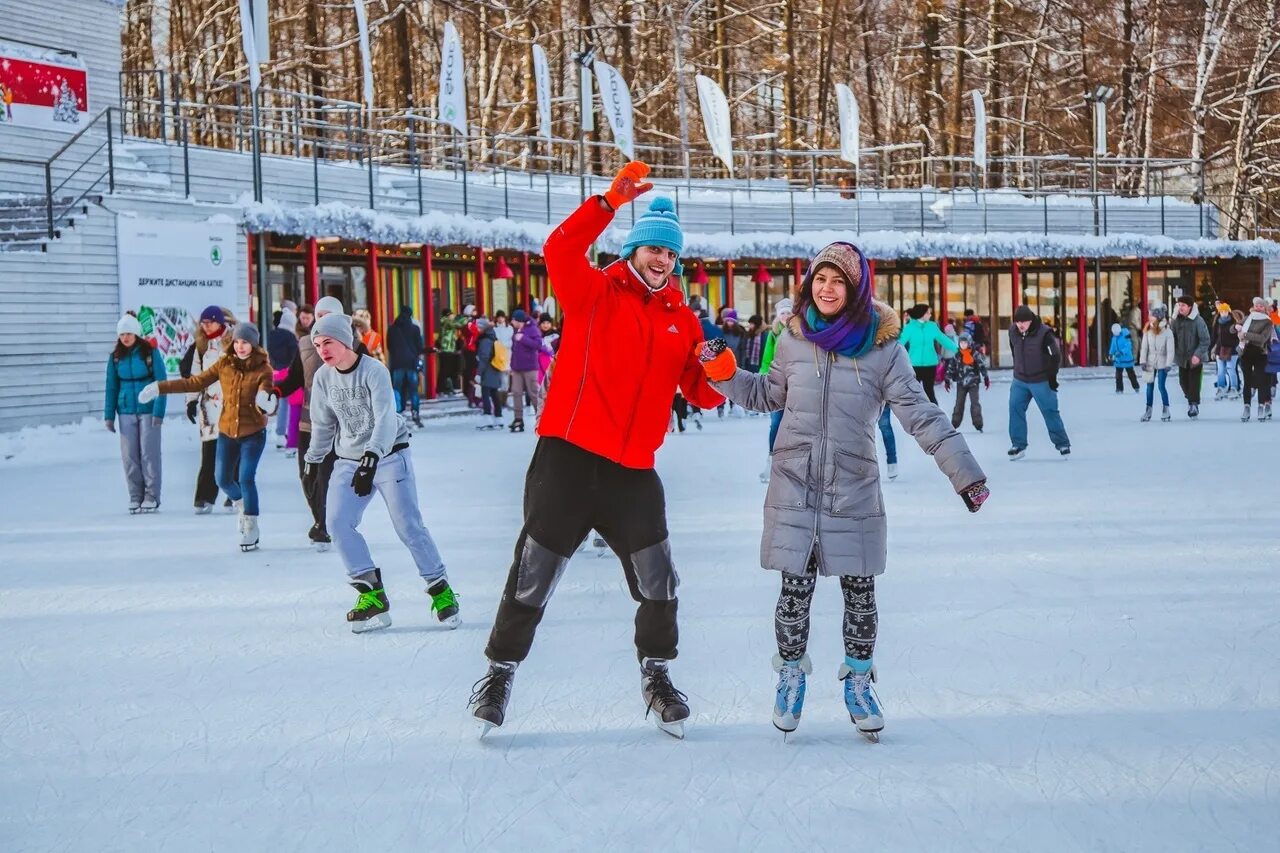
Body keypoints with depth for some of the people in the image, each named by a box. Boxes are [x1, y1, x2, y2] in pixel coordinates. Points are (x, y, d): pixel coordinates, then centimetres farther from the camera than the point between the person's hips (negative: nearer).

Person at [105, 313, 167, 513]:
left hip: (148, 410, -3)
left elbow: (161, 383, -6)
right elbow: (111, 387, 9)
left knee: (149, 453, -1)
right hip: (126, 411, 3)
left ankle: (151, 496, 6)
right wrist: (109, 415, 5)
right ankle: (135, 496, 11)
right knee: (129, 456, 3)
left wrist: (159, 412, -13)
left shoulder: (150, 353, -5)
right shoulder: (116, 357, 5)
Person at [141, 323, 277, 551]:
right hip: (227, 432, 4)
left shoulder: (263, 369, -12)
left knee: (246, 478, -15)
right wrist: (160, 388, -1)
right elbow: (196, 382, 1)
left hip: (253, 433, -4)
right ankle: (244, 509, 38)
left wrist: (266, 405, -47)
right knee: (224, 479, 9)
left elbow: (265, 398, -22)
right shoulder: (225, 364, -3)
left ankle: (251, 528, -1)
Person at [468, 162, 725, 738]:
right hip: (569, 456, -4)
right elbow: (560, 251, -19)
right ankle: (500, 670, 18)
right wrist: (610, 202, -27)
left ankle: (657, 675, 25)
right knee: (534, 576, 2)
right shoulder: (595, 292, 0)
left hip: (634, 471, 4)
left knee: (659, 584, 5)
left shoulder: (682, 321, 13)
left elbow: (700, 391, 14)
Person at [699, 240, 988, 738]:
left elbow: (920, 414, -8)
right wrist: (720, 369, 3)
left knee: (860, 592, 4)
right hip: (794, 488, 1)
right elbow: (766, 396, 16)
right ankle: (791, 676, 27)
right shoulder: (794, 339, 0)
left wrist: (963, 472, -13)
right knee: (795, 590, 3)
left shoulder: (882, 346, -8)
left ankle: (858, 681, 26)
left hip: (854, 490, -1)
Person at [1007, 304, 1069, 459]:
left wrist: (1052, 377, -12)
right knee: (1015, 409, -2)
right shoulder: (1013, 332, -3)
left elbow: (1056, 355, -13)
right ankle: (1018, 445, 6)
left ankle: (1062, 444, 10)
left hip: (1041, 381, -5)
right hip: (1020, 381, 5)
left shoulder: (1043, 333, -18)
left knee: (1050, 412, -1)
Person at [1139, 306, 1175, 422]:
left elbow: (1170, 350, -12)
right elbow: (1144, 347, -1)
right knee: (1150, 386, 7)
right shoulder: (1148, 331, -4)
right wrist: (1143, 361, -6)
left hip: (1162, 363, -3)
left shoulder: (1168, 332, -12)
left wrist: (1168, 364, -16)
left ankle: (1166, 411, 3)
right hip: (1150, 362, 3)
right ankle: (1148, 411, 14)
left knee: (1161, 386, -9)